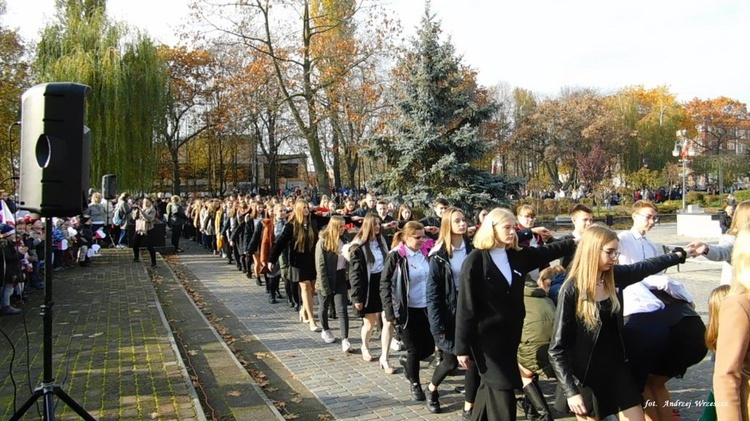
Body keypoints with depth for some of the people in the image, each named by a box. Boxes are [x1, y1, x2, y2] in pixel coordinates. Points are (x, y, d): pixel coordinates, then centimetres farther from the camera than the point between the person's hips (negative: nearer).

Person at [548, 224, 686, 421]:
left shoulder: (614, 276, -3)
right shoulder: (572, 290, -19)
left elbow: (646, 267, 20)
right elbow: (557, 348, -18)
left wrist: (678, 255, 31)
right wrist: (571, 391, -23)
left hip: (617, 368, 6)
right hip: (586, 375, -5)